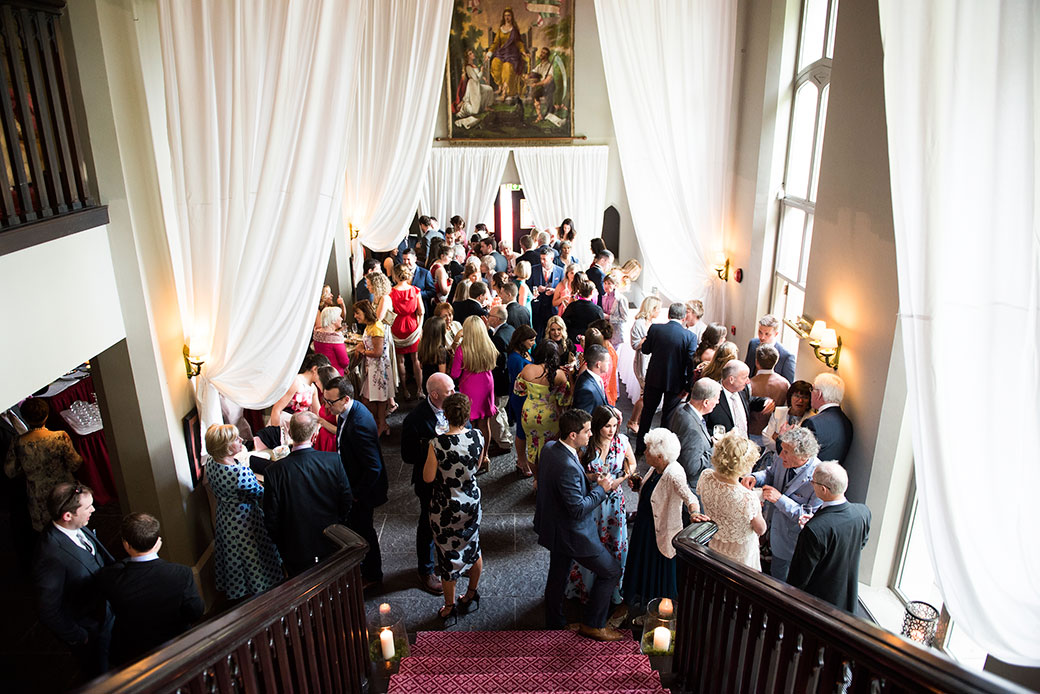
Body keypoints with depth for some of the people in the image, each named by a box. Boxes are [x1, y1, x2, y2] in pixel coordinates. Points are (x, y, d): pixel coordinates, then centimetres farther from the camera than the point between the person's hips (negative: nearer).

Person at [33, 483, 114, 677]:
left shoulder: (81, 530, -14)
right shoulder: (51, 556, -37)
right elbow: (49, 612, -26)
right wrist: (78, 637, -16)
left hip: (105, 610, 7)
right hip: (88, 631, -7)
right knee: (99, 675, 22)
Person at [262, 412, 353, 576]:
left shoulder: (273, 471, -20)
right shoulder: (333, 461, -17)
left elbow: (271, 519, -12)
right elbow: (346, 502, -7)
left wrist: (282, 546, 5)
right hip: (332, 547, 2)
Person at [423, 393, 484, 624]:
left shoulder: (438, 444, -26)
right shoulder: (477, 438, -16)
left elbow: (428, 478, -14)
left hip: (445, 507, -3)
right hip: (471, 502, 3)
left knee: (448, 554, 14)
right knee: (472, 547, 24)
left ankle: (449, 608, 32)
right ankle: (472, 595, 45)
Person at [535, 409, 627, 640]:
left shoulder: (551, 448, -4)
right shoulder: (568, 467, -34)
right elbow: (578, 509, -28)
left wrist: (595, 484, 2)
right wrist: (601, 489, -17)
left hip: (554, 528, 9)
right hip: (572, 534, -9)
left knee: (558, 576, 25)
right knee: (611, 571, 8)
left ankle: (554, 624, 43)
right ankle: (593, 624, 20)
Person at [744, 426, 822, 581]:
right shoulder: (785, 461, -14)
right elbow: (771, 473, 7)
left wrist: (780, 499, -33)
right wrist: (754, 477, -15)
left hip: (795, 543, -6)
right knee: (775, 575, 31)